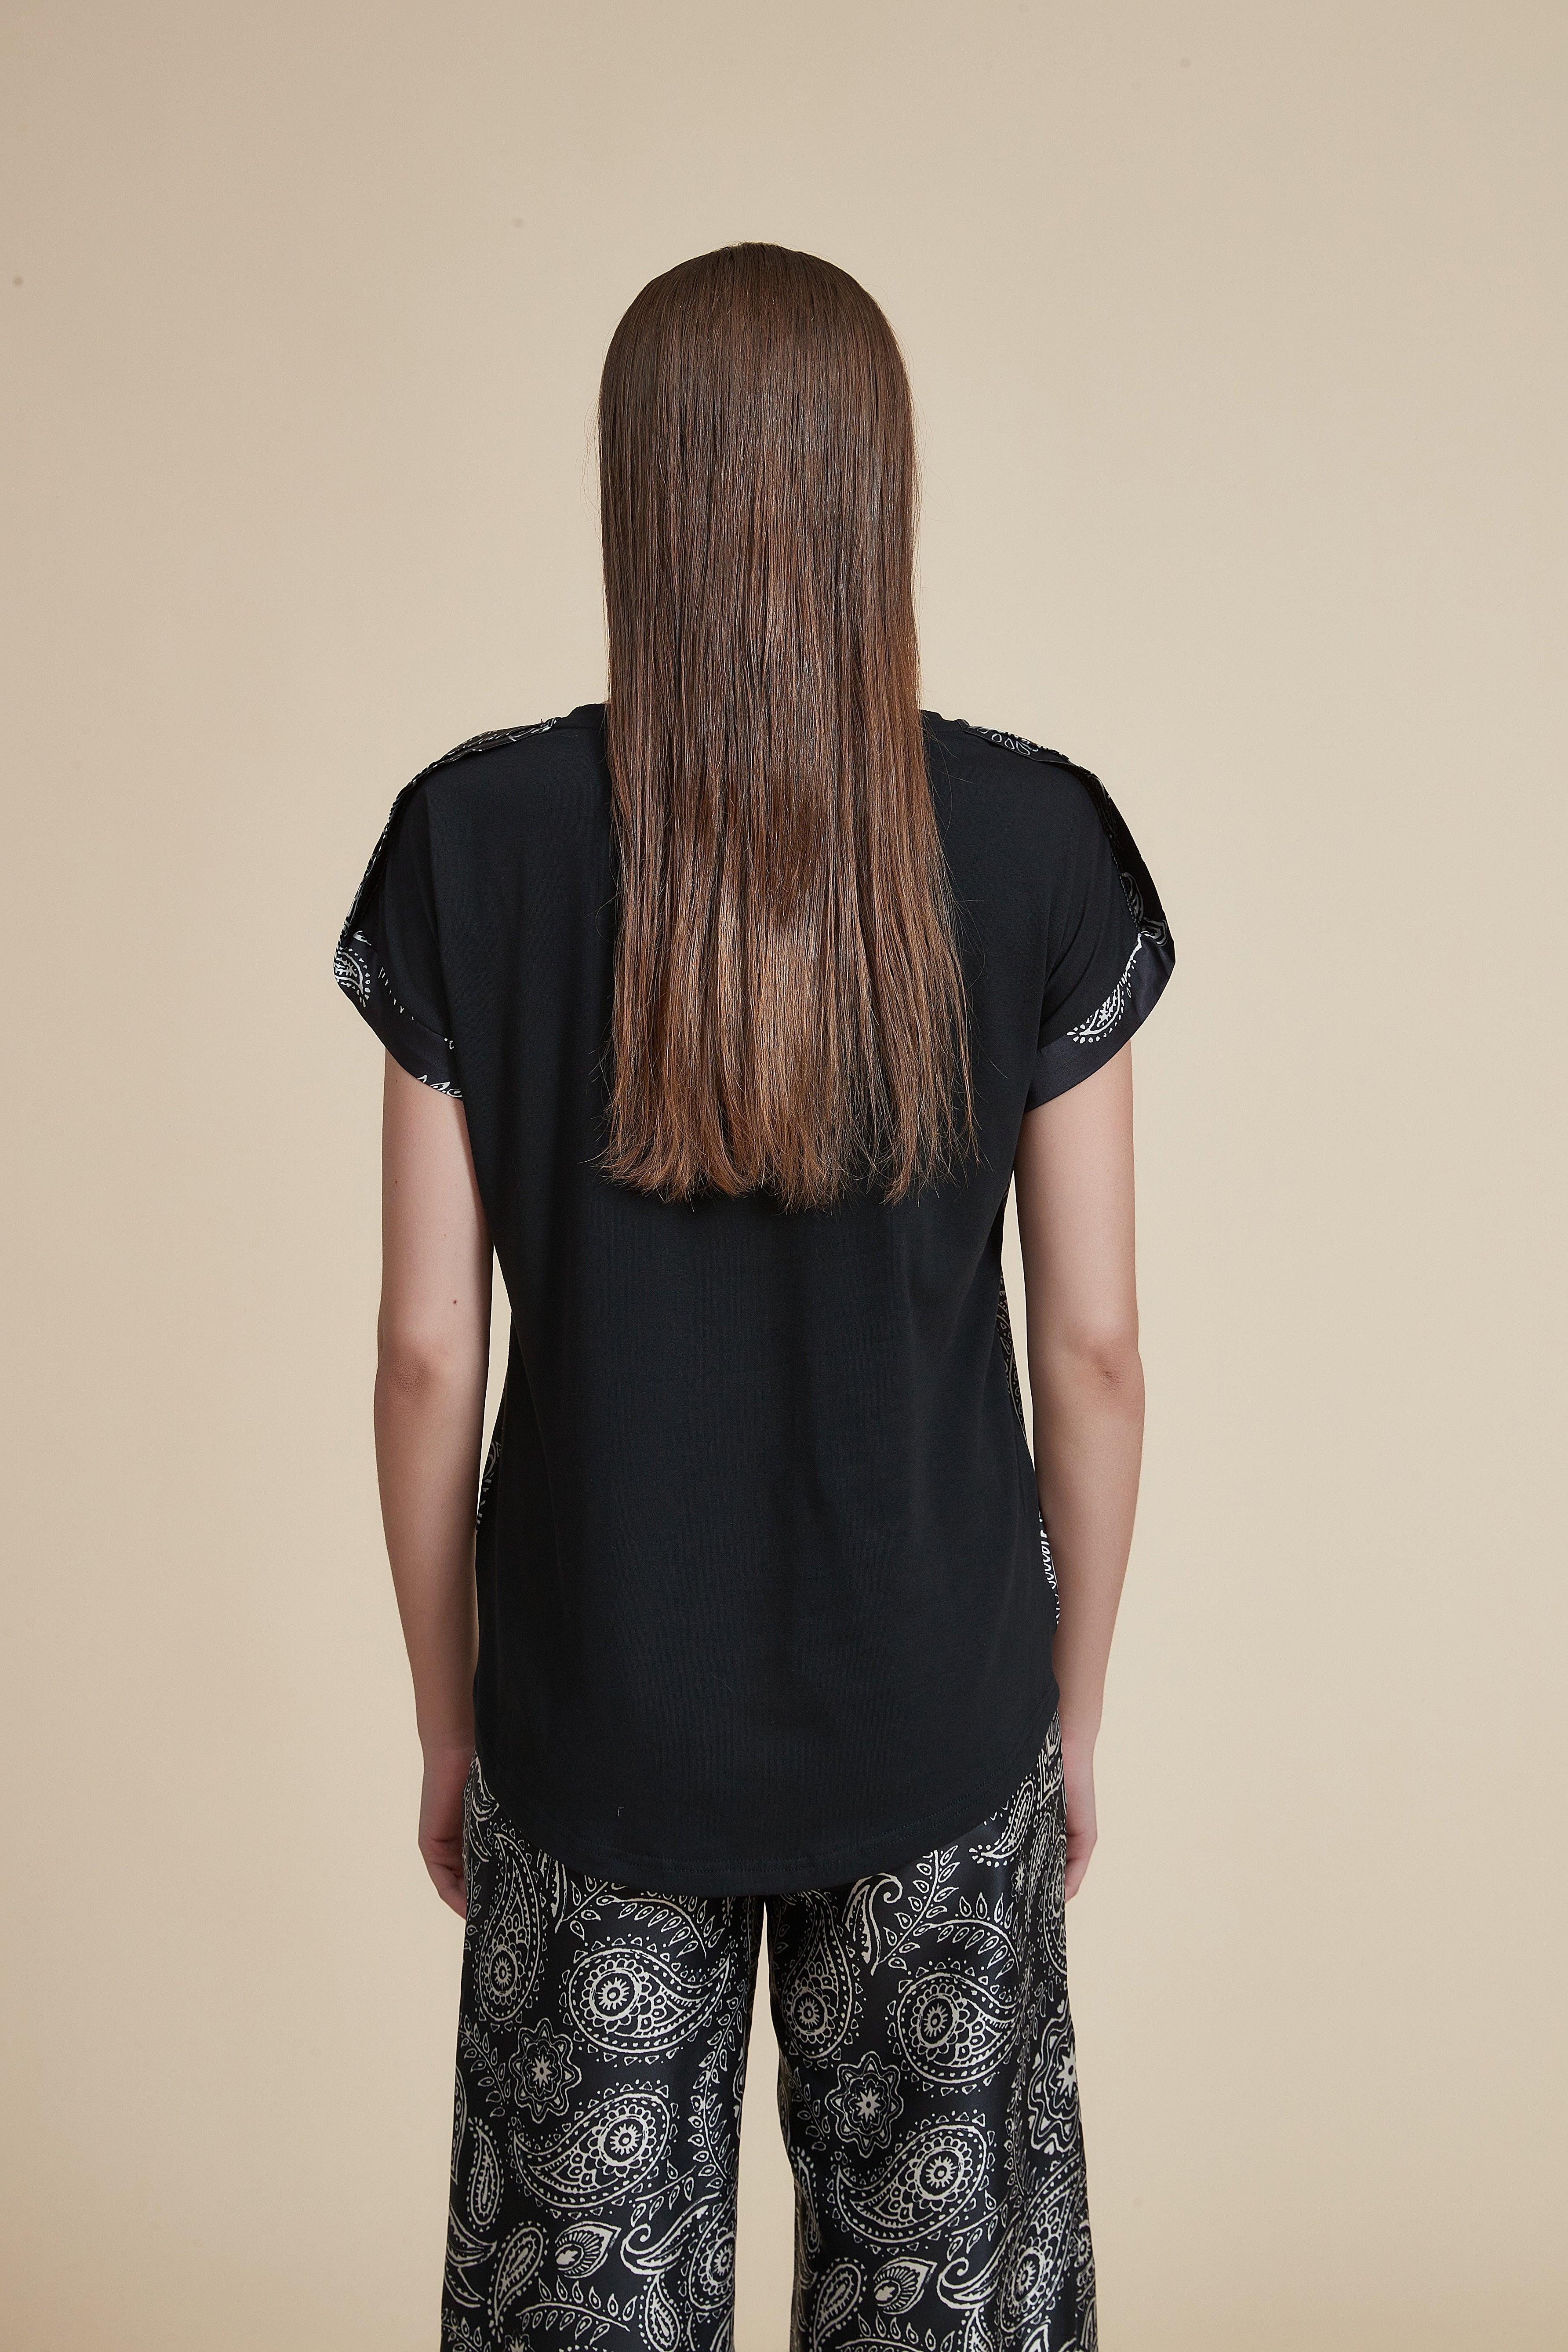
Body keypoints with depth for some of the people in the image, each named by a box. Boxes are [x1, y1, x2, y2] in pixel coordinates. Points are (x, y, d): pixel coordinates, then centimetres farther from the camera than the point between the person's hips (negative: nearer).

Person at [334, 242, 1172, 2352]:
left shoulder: (473, 843, -11)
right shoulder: (1040, 847, -10)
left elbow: (430, 1354, -7)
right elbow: (1094, 1347, -6)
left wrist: (447, 1721, 7)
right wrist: (1076, 1710, 8)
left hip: (595, 1729, 0)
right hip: (942, 1723, 1)